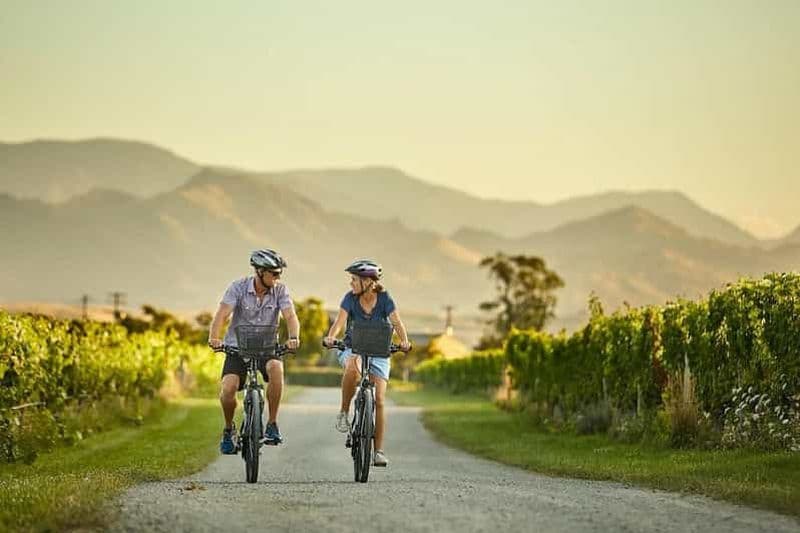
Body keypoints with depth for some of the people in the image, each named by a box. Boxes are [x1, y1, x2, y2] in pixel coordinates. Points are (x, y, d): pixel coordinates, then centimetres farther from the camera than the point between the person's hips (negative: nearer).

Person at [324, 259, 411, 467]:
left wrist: (404, 341, -37)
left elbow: (397, 322, -17)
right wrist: (331, 337, -40)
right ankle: (344, 412, -20)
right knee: (352, 368, -38)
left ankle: (379, 450, -3)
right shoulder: (350, 298, -7)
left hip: (378, 352, 0)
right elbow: (340, 320, -19)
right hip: (353, 349, 0)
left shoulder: (384, 299, -8)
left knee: (378, 400, -10)